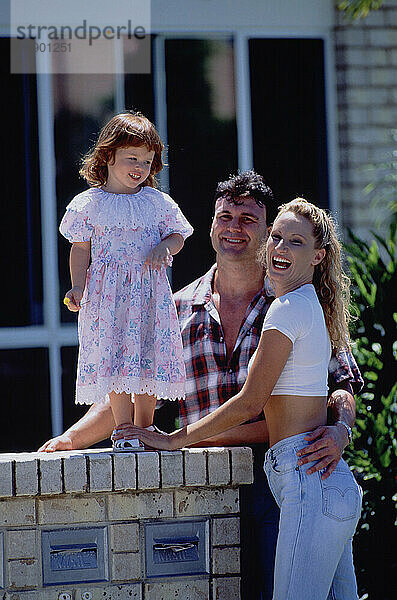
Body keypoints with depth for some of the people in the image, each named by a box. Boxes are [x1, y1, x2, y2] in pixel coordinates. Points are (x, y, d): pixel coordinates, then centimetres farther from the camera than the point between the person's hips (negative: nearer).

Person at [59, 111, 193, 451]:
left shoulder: (158, 202, 7)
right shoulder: (89, 204, 2)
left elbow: (177, 235, 14)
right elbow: (81, 248, 6)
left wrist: (165, 247, -9)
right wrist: (77, 287, -4)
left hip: (149, 290, 2)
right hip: (107, 292, -2)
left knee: (148, 357, 0)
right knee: (113, 356, -6)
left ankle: (144, 426, 11)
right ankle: (123, 428, 3)